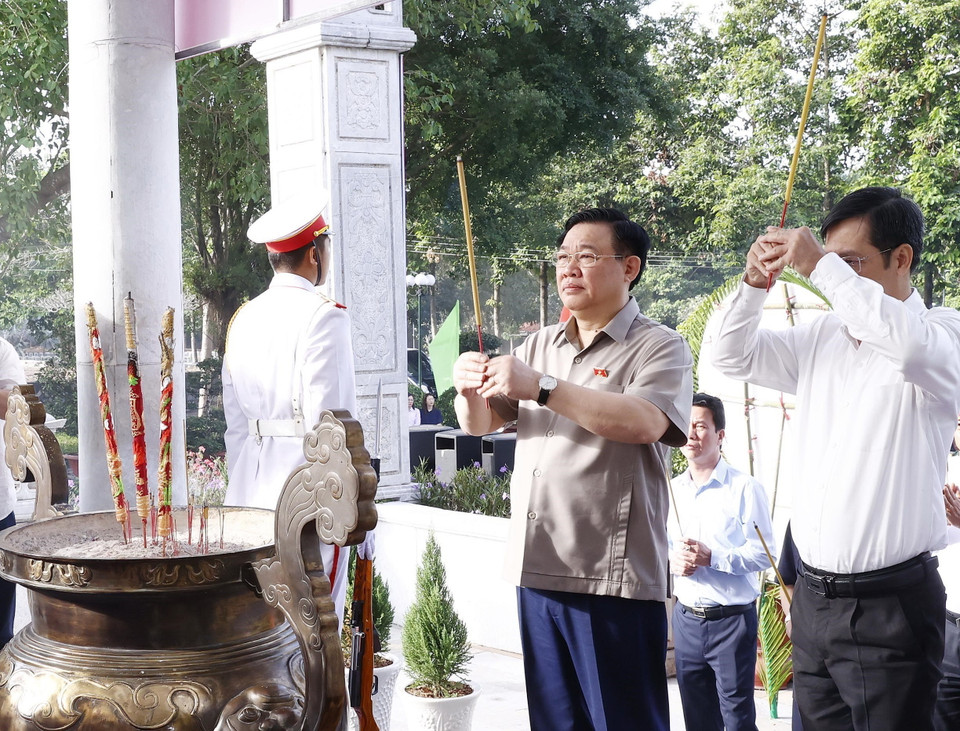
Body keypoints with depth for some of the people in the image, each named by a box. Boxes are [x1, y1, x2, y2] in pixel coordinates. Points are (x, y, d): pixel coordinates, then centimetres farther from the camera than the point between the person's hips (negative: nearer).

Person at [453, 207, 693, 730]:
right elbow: (480, 424, 15)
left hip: (613, 578, -6)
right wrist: (470, 391, -9)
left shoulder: (659, 348, -2)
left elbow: (643, 422, -22)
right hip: (537, 570, 6)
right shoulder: (540, 346, 17)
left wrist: (542, 387, -25)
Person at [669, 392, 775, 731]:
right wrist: (671, 560, -7)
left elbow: (763, 553, -13)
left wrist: (711, 558, -23)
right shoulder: (671, 490, 10)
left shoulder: (745, 488, -8)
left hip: (731, 618, -5)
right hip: (686, 617, 5)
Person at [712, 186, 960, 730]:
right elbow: (733, 358, 18)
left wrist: (821, 267, -26)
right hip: (814, 597, 6)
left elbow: (910, 346, -31)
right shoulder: (821, 338, 13)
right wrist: (756, 280, 2)